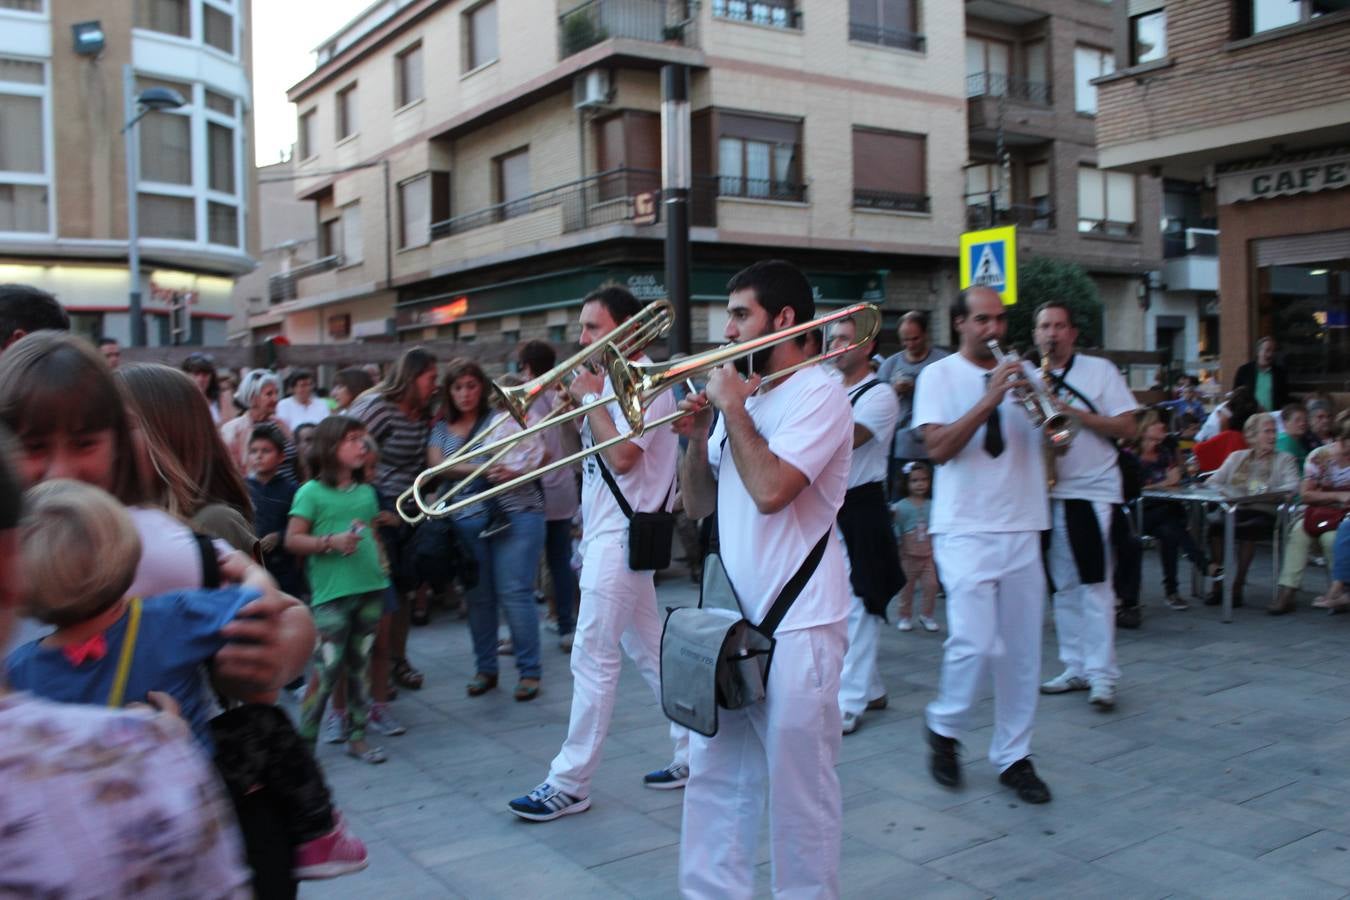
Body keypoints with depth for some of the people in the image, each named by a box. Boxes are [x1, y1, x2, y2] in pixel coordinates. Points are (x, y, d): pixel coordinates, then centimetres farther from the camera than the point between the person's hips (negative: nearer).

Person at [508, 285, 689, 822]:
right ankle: (694, 753, 24)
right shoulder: (611, 380, 14)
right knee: (647, 651, 15)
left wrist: (590, 398, -14)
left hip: (622, 534, -10)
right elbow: (579, 453, 18)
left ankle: (570, 784, 2)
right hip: (605, 532, 10)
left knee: (593, 657, -6)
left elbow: (621, 456, -23)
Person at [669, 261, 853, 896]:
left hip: (798, 625, -7)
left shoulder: (818, 394, -10)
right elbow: (698, 505, 14)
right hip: (734, 617, 7)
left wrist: (732, 407, -13)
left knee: (799, 786, 4)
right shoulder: (742, 395, 12)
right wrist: (698, 436, -2)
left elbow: (770, 489, -25)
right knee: (715, 778, 13)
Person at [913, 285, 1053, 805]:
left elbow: (1053, 445, 11)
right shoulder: (940, 376, 1)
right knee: (975, 642, -13)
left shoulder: (1021, 373, 14)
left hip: (1021, 528, 5)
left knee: (1022, 650, 6)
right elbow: (938, 448, -12)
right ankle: (944, 729, 14)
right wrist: (990, 399, -18)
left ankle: (1013, 757, 19)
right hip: (966, 530, -5)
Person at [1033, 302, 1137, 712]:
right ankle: (1076, 668, 17)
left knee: (1094, 584, -9)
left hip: (1094, 490, -5)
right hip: (1048, 493, 5)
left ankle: (1102, 676, -4)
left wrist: (1074, 412, -14)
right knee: (1063, 586, 9)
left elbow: (1127, 427, -5)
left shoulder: (1100, 370, 1)